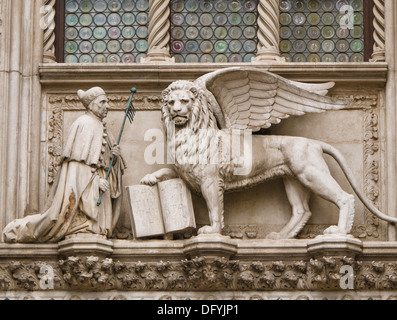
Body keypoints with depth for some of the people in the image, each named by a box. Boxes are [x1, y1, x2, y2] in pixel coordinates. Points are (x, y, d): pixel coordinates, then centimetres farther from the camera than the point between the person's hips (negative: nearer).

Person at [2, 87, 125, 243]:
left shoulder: (102, 128, 20)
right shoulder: (84, 124, -9)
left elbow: (105, 162, 20)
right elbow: (80, 159, -16)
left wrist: (116, 156, -2)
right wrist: (95, 180, -22)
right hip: (82, 185, -9)